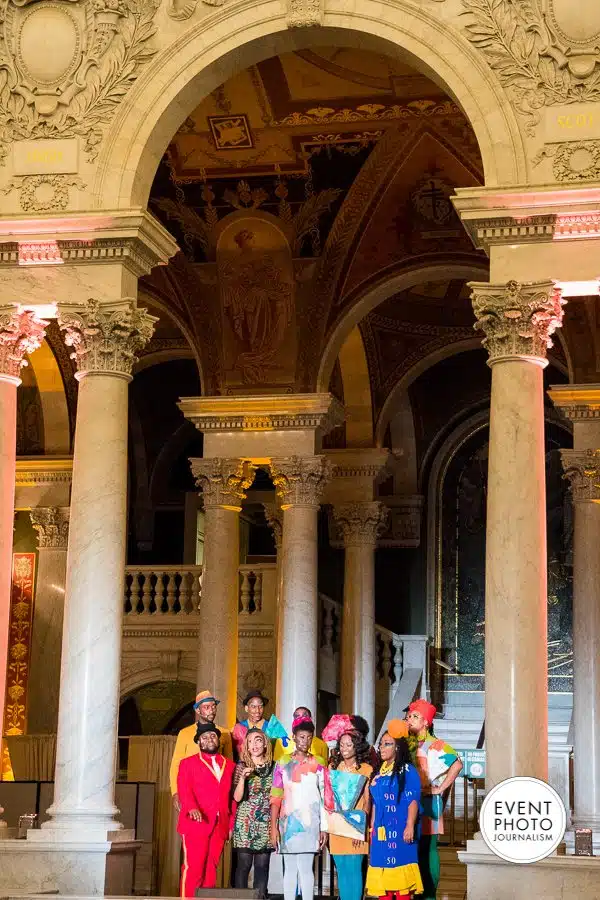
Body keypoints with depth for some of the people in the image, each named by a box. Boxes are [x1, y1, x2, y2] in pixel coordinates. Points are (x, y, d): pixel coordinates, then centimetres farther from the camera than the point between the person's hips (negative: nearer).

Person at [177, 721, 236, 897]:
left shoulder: (230, 765, 18)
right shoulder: (188, 763, 8)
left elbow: (232, 798, 15)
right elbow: (184, 790, -7)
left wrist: (232, 824, 8)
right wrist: (192, 808, -25)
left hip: (220, 827, 3)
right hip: (195, 825, -3)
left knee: (210, 870, 3)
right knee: (193, 869, -9)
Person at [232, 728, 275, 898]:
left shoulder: (273, 767, 7)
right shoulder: (242, 766, 1)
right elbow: (237, 798, -5)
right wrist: (243, 777, -19)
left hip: (266, 823, 2)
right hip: (246, 822, -2)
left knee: (262, 865, 1)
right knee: (243, 864, -5)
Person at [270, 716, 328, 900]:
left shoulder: (318, 764, 5)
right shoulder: (283, 763, 5)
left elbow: (324, 797, 5)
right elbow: (275, 797, 3)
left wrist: (324, 827, 0)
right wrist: (273, 827, -4)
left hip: (310, 822, -1)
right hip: (288, 821, 1)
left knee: (305, 868, -5)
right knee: (290, 868, 5)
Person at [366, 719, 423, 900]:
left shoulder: (407, 770, -4)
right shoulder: (379, 773, 17)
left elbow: (413, 800, -11)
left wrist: (410, 826, -20)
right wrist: (372, 828, 18)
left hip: (399, 830, -7)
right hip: (381, 831, 7)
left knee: (400, 877, -9)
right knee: (382, 878, 5)